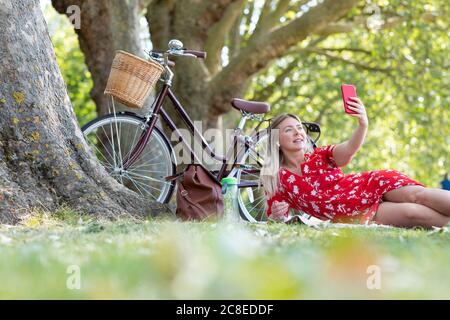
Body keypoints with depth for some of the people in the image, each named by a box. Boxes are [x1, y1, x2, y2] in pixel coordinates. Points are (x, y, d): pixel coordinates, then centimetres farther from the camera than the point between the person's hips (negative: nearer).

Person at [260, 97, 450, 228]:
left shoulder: (320, 155, 5)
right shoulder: (276, 180, 3)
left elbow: (348, 150, -17)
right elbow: (273, 220, 4)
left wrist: (363, 125, -39)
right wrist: (276, 216, -22)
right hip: (356, 216, -2)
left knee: (417, 194, -26)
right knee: (411, 212, -26)